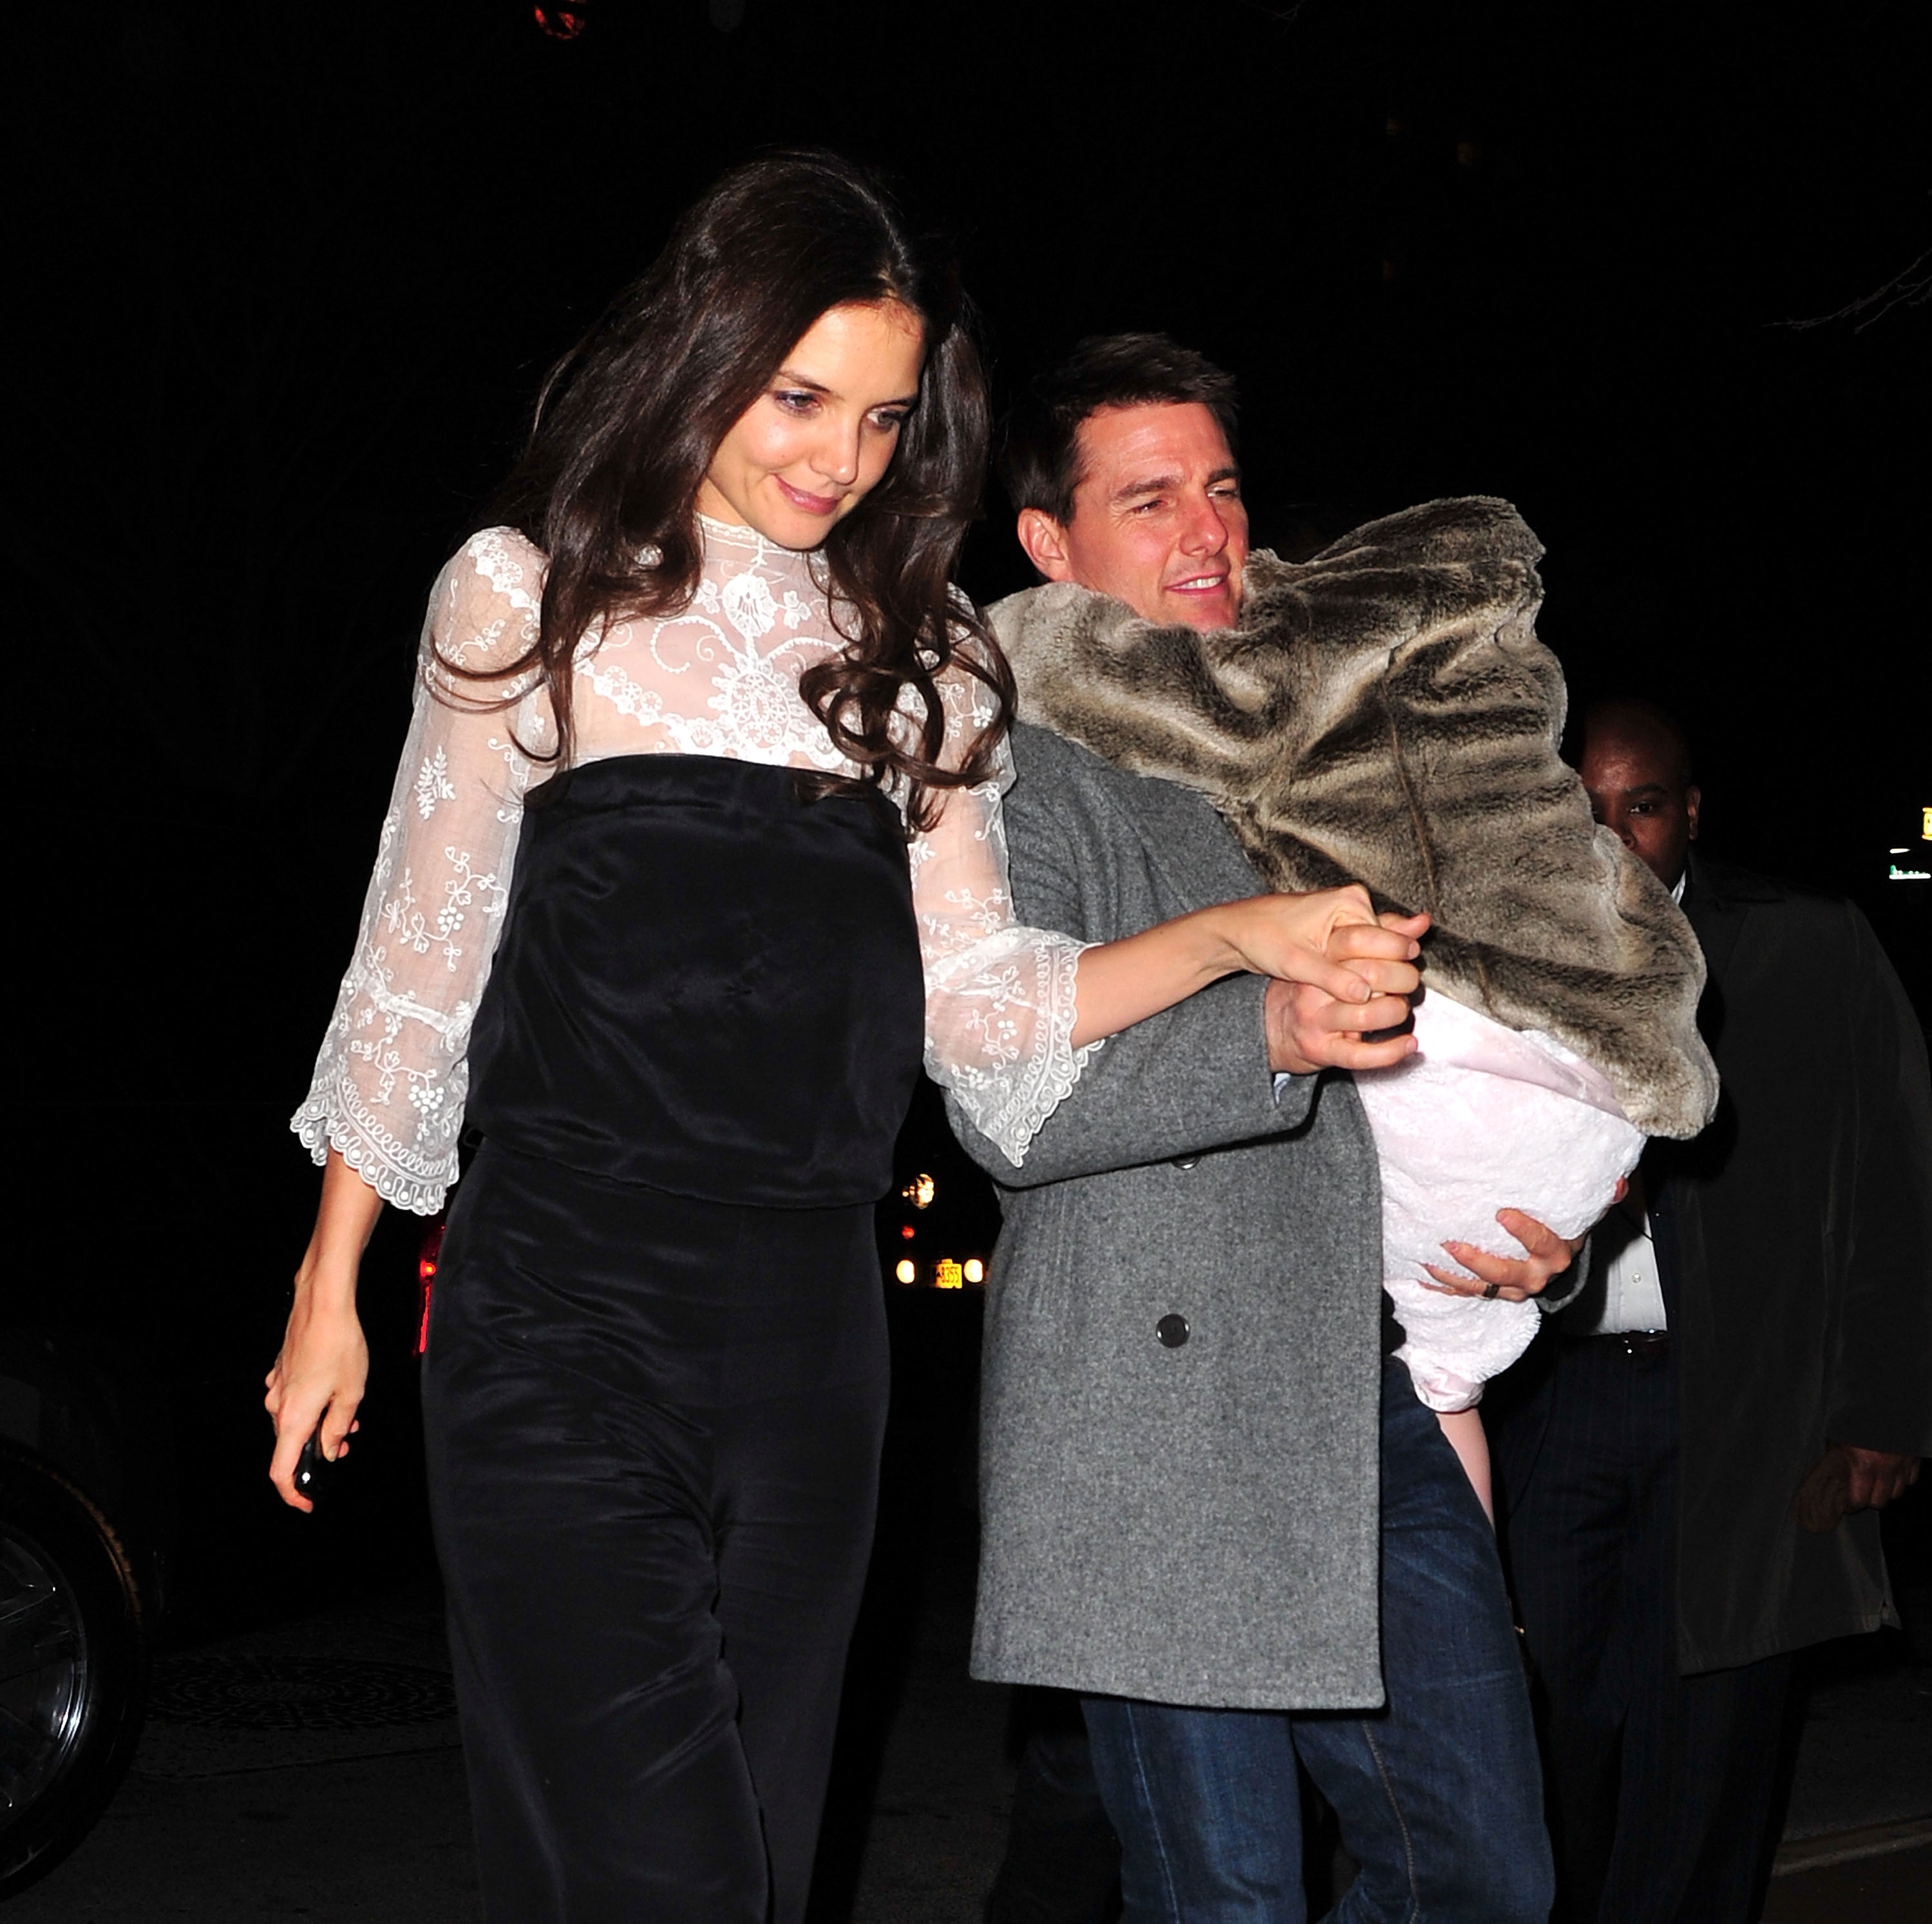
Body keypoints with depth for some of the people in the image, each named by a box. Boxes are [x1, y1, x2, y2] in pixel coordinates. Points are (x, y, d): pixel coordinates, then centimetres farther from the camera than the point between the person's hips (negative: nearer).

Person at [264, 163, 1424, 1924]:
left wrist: (1235, 938, -6)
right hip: (565, 1314, -4)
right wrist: (330, 1285, 9)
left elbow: (971, 993, 8)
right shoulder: (531, 595, 5)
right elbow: (423, 956, 8)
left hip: (808, 1328, 4)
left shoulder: (912, 656, 13)